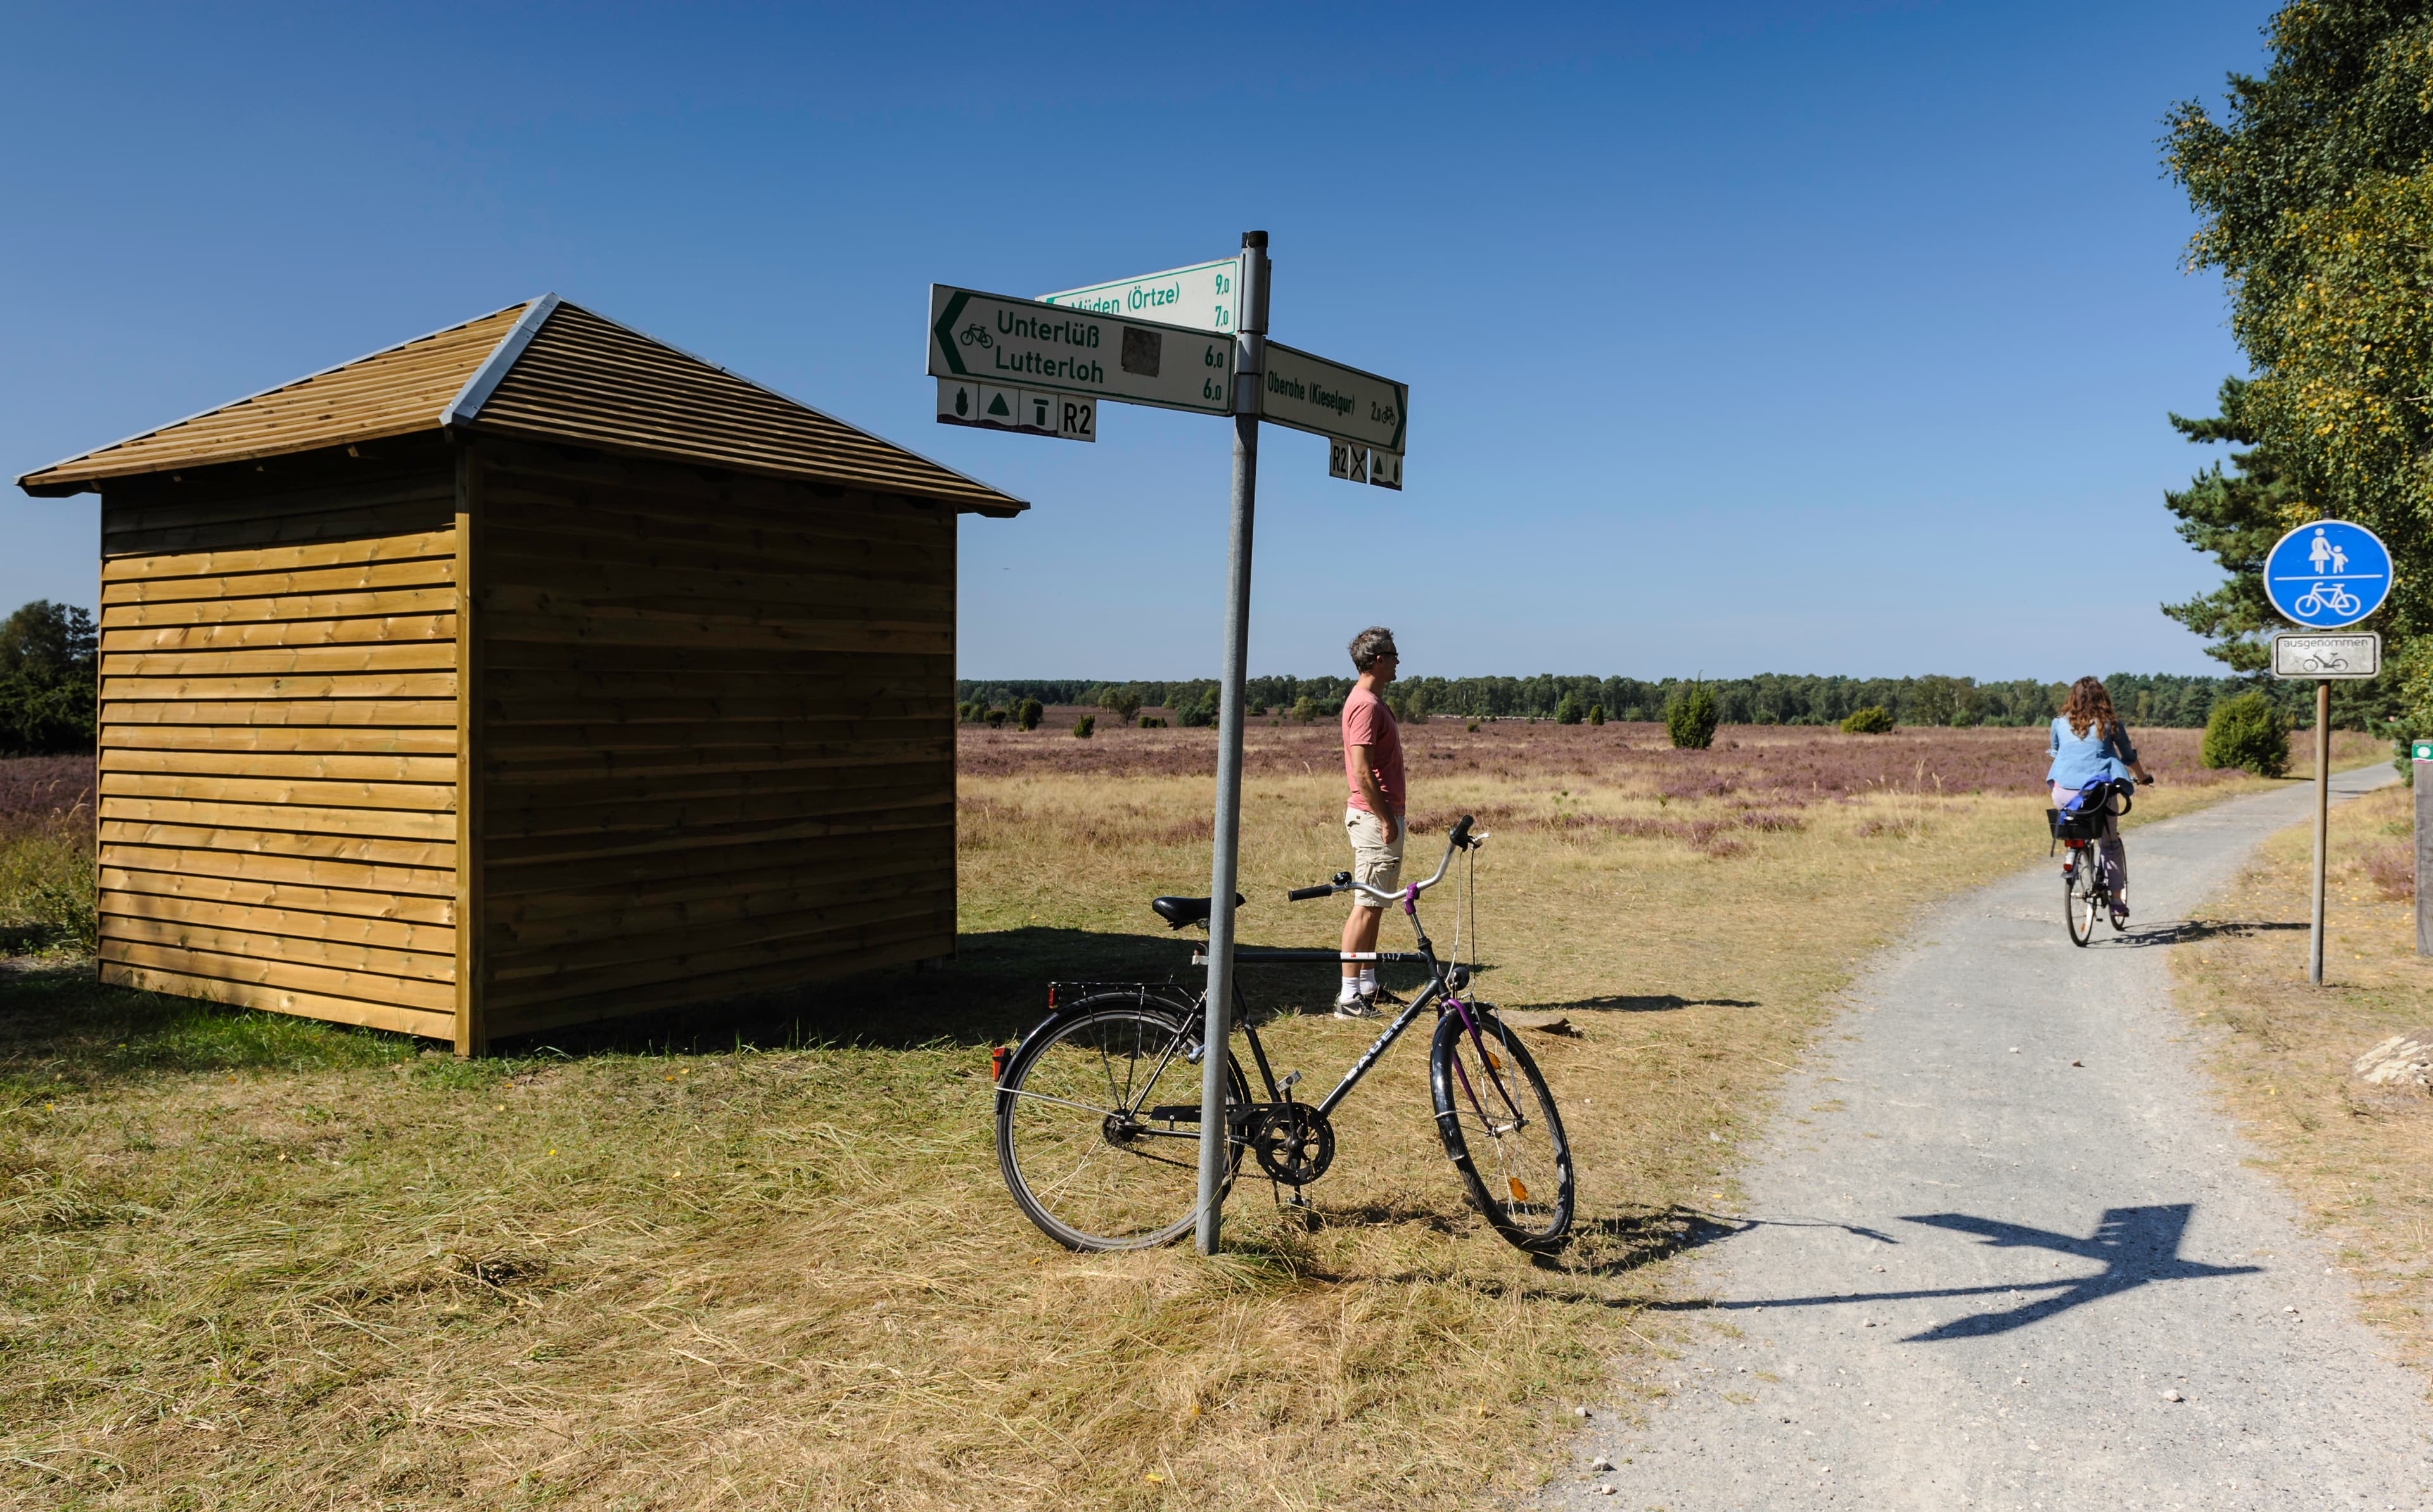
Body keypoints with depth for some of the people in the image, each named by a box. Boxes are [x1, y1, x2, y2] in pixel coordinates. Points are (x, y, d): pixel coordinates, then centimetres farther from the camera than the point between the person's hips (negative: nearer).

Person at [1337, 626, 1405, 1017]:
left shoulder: (1370, 701, 16)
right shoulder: (1366, 705, -17)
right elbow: (1362, 773, -22)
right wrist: (1386, 820, -19)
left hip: (1379, 814, 10)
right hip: (1374, 816, -10)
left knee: (1374, 906, 15)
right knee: (1366, 907, -8)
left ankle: (1368, 985, 23)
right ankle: (1349, 996, -6)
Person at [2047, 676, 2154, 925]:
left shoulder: (2060, 722, 11)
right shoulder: (2111, 724, 9)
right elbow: (2129, 757, 21)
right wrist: (2142, 777, 41)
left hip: (2064, 792, 0)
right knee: (2110, 844, 15)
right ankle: (2118, 902, 13)